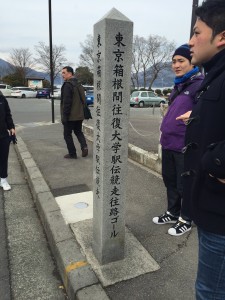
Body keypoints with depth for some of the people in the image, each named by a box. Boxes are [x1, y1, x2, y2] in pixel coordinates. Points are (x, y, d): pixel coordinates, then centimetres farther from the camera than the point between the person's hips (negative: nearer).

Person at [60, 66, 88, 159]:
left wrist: (65, 115, -17)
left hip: (70, 116, -8)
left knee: (67, 134, 5)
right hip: (79, 115, 8)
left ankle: (72, 153, 9)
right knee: (78, 131, 21)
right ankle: (84, 147, 2)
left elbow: (67, 102, -21)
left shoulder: (68, 85, -16)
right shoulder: (78, 85, 13)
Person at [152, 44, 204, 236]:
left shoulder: (199, 84, -14)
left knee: (184, 185, 8)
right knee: (169, 180, 19)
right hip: (168, 143, 8)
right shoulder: (179, 85, 13)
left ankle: (186, 220, 29)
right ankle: (172, 213, 39)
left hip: (185, 145, -8)